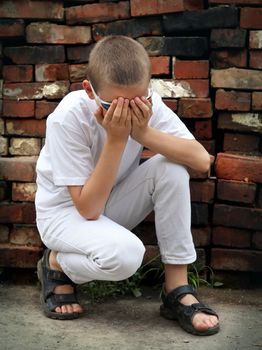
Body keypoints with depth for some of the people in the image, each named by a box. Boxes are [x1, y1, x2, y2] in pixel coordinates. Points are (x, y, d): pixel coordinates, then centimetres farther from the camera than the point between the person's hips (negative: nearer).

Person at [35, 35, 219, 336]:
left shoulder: (147, 104, -17)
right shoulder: (69, 117, -30)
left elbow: (202, 160, -26)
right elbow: (88, 208, -28)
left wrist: (144, 133, -37)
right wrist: (116, 138, -35)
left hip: (111, 204, 5)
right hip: (65, 211, -5)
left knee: (171, 166, -23)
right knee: (124, 254, -35)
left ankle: (177, 291, -14)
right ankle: (56, 264, 0)